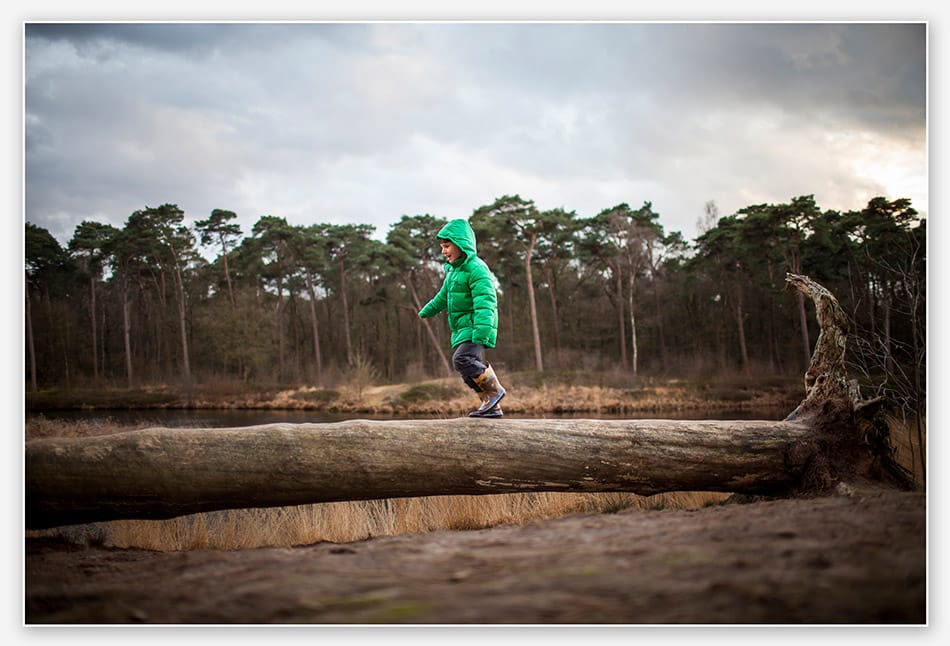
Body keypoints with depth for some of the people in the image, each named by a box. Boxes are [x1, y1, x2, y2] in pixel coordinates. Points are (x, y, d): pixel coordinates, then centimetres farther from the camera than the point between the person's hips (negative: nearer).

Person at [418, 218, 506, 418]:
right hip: (462, 329, 9)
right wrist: (427, 311, 50)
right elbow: (444, 296, 35)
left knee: (463, 359, -25)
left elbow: (485, 304, -23)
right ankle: (492, 406, 8)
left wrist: (481, 333, -33)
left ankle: (495, 390, -11)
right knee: (471, 367, 4)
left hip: (475, 328, -9)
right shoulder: (454, 270, 16)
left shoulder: (476, 268, -14)